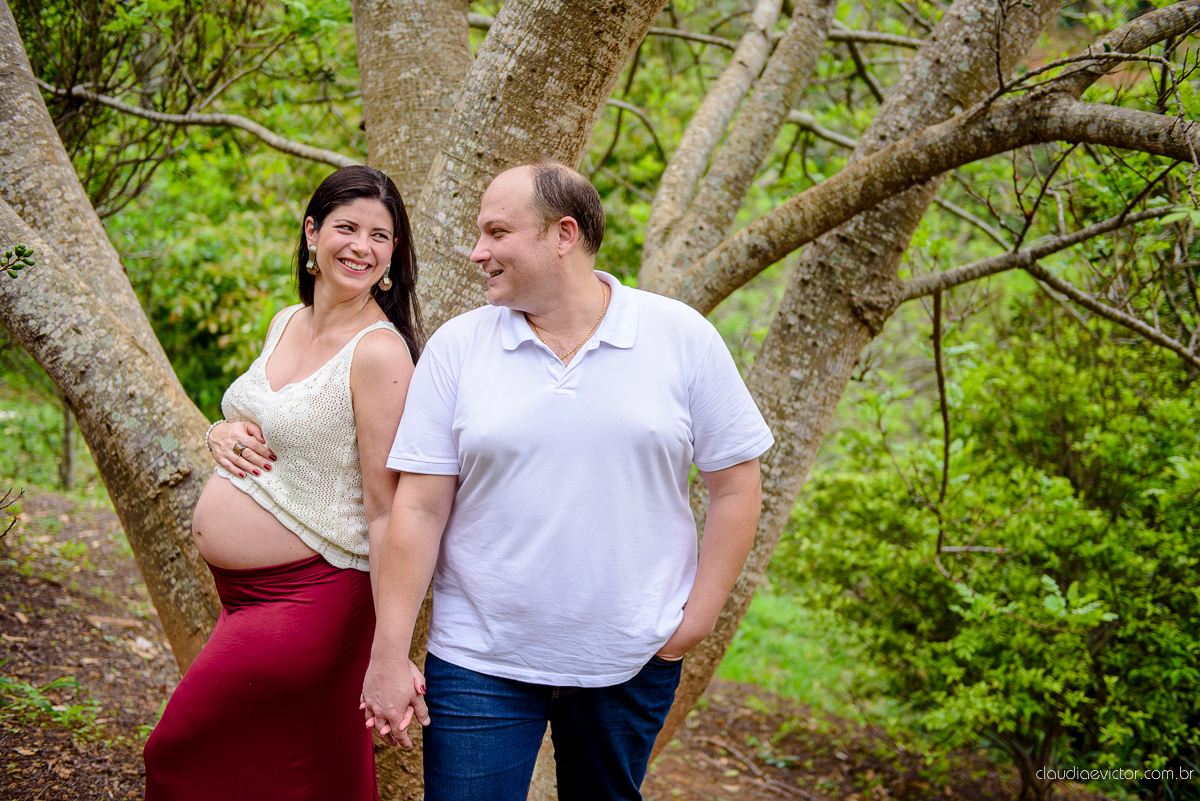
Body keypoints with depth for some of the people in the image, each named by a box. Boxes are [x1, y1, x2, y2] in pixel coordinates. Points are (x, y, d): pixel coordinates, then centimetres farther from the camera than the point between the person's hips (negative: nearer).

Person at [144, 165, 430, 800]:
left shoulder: (379, 352, -17)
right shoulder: (286, 324, 7)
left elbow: (385, 511, -19)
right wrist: (221, 432, -2)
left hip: (306, 600, -7)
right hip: (241, 595, 8)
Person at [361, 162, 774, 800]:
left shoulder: (684, 338, -2)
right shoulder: (456, 347, -1)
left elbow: (736, 488, 2)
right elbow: (419, 509, -3)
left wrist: (697, 619, -4)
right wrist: (390, 656, -6)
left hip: (632, 662, 0)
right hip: (480, 662, 0)